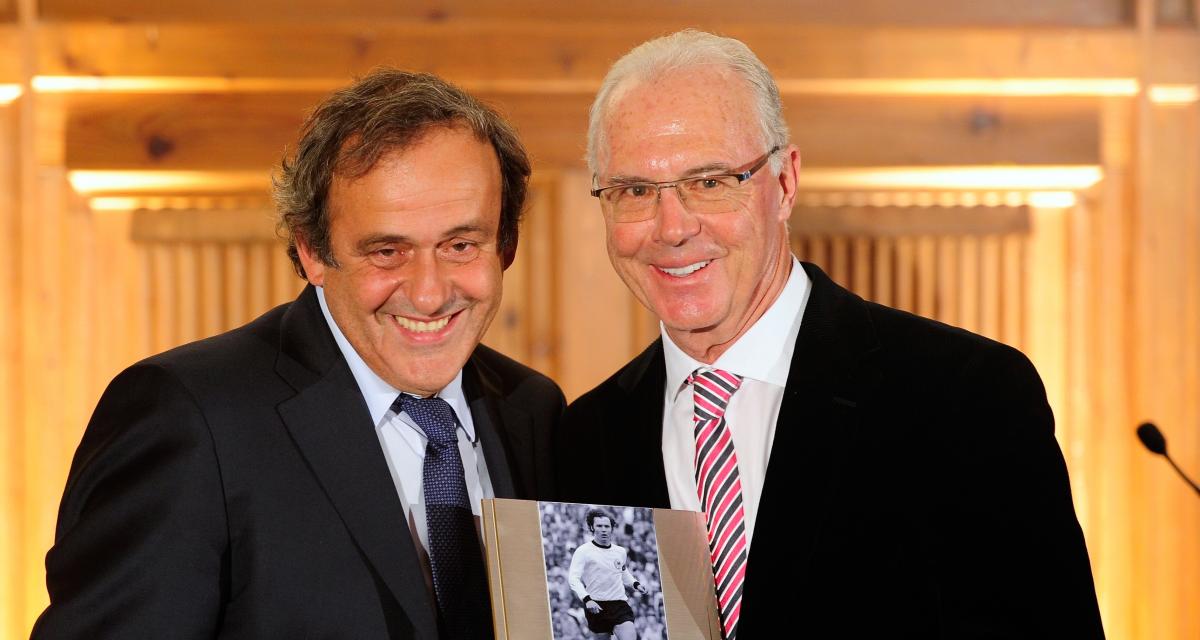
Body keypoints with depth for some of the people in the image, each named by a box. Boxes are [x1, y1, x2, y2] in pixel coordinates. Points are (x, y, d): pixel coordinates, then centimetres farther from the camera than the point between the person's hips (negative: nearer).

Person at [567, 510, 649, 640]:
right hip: (596, 607, -3)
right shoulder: (583, 551, -5)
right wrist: (586, 599, -30)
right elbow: (573, 578, -16)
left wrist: (635, 584, 11)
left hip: (620, 605, 3)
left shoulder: (621, 551, 13)